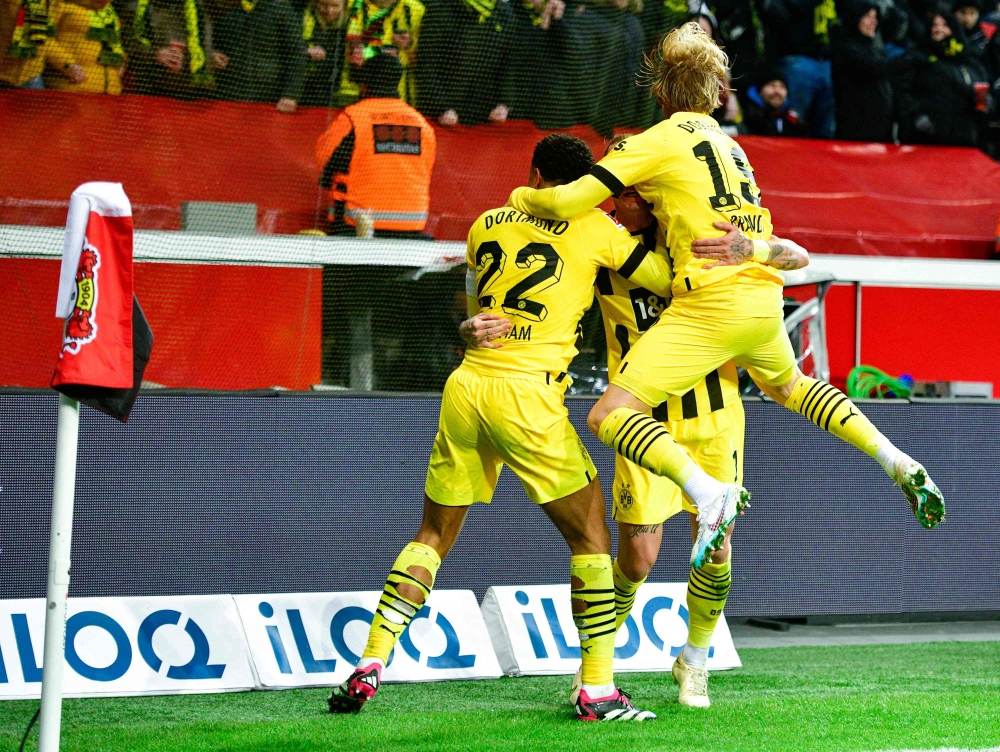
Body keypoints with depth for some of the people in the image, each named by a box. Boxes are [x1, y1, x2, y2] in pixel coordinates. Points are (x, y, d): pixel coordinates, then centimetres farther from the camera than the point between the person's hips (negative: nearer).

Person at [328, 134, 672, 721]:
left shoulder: (486, 226, 16)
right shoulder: (594, 231, 2)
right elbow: (674, 282, 3)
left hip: (466, 385, 5)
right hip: (528, 394, -5)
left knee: (433, 535, 16)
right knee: (591, 534, 7)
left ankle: (370, 666, 8)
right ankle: (598, 690, 3)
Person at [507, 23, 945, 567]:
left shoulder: (656, 141, -4)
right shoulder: (729, 145, 18)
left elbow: (571, 200, -9)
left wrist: (522, 198, 9)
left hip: (712, 306, -7)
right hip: (764, 299, 8)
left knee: (609, 416, -9)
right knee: (785, 385, 37)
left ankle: (708, 492, -31)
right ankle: (898, 465, 27)